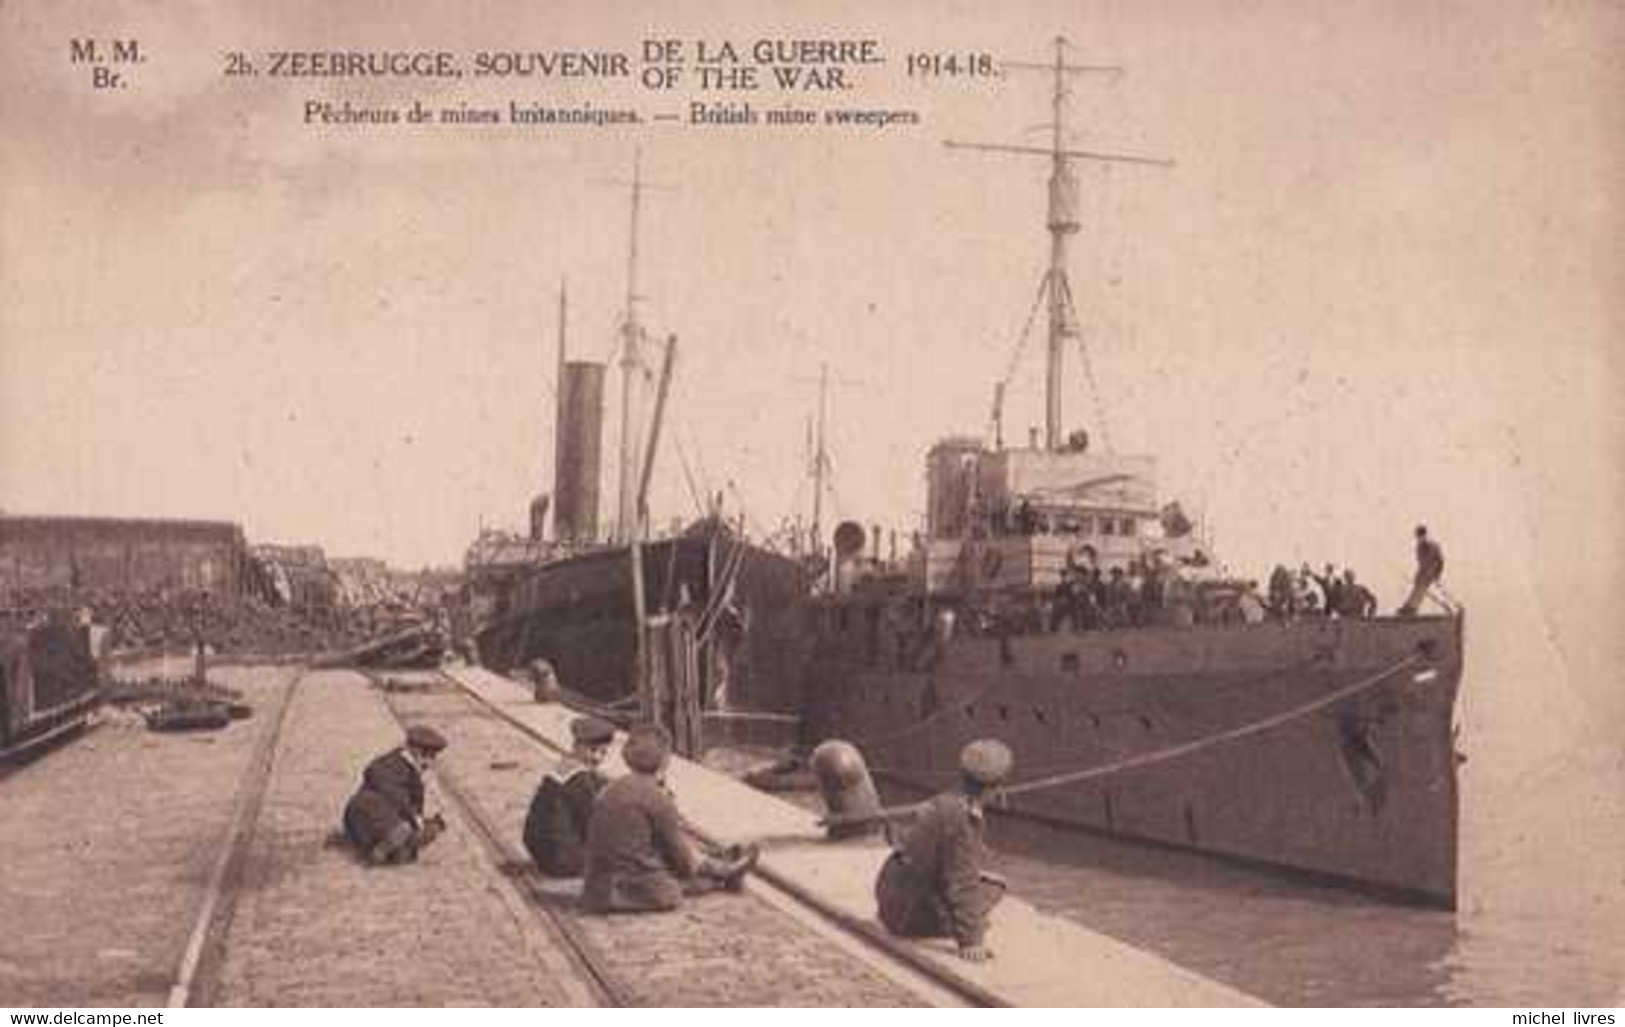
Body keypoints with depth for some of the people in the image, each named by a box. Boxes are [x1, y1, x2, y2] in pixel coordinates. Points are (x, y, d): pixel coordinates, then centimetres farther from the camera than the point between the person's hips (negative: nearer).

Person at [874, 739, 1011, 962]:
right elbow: (962, 881, -22)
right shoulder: (963, 815, -22)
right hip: (908, 912, -9)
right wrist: (969, 941, -18)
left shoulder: (948, 801, 6)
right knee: (992, 888, -4)